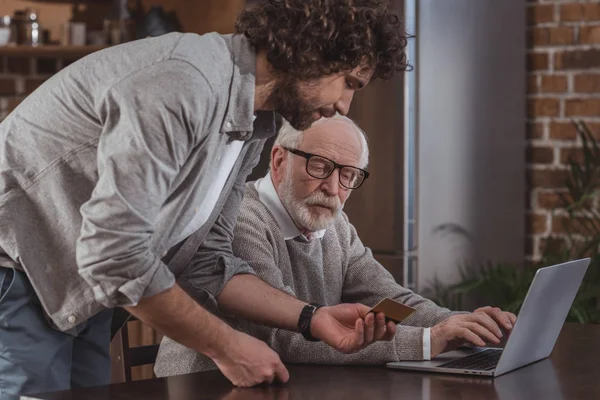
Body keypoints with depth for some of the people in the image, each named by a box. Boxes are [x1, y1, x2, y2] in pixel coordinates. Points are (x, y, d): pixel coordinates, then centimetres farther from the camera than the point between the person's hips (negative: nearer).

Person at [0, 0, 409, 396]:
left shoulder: (251, 128, 4)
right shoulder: (183, 81, -27)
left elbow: (204, 261, 7)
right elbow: (113, 253, -31)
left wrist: (311, 318, -4)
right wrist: (225, 345, -21)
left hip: (81, 293, 9)